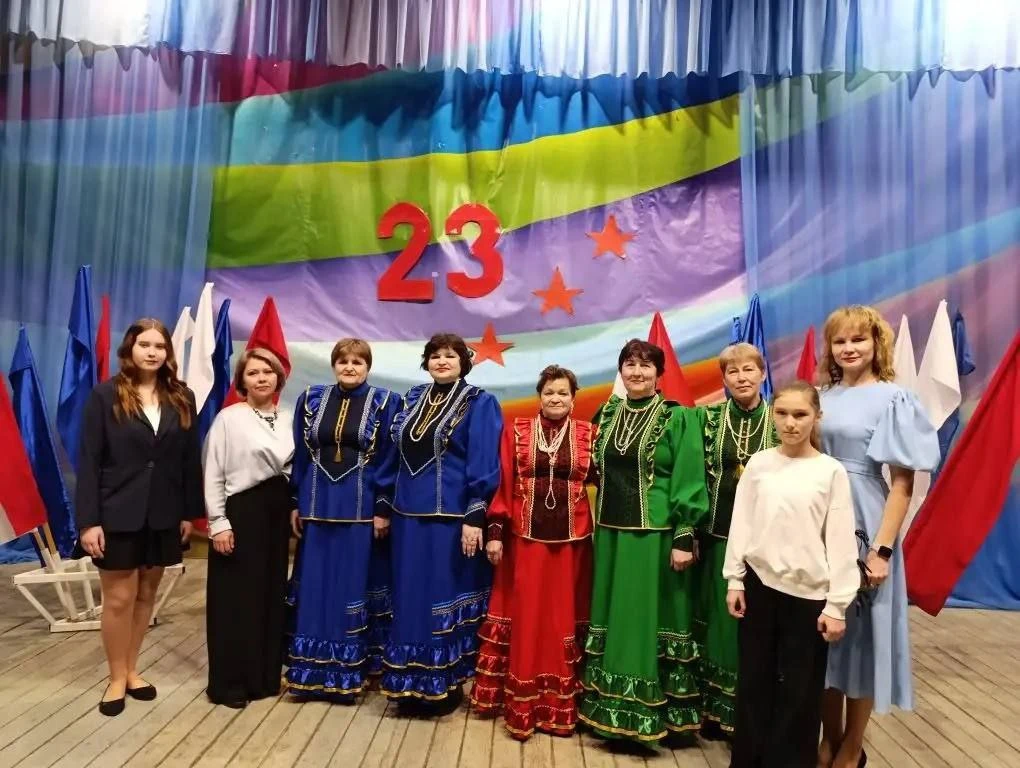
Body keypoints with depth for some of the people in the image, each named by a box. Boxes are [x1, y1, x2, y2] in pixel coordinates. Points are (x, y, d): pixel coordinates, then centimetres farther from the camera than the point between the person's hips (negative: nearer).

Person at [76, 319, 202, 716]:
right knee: (119, 599, 5)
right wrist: (88, 520, -12)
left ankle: (131, 669, 30)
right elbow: (88, 460, -7)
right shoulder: (105, 395, -5)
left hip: (163, 515, 3)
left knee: (146, 595, 13)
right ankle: (116, 678, 23)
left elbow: (190, 459, 4)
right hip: (117, 514, -3)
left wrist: (189, 512, 3)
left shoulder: (182, 398, 2)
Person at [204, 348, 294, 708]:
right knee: (236, 597, 2)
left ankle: (266, 675, 26)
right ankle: (228, 682, 16)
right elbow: (213, 475, -7)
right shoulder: (228, 418, -7)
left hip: (278, 513, 5)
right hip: (240, 513, -5)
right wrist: (218, 523, -12)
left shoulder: (289, 419, 6)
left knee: (272, 594, 12)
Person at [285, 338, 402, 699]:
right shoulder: (311, 399, 6)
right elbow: (299, 455, 8)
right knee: (315, 586, 10)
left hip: (361, 507, -3)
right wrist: (295, 504, 5)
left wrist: (384, 508, -10)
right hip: (318, 504, 3)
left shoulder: (385, 403, -2)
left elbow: (390, 460, -5)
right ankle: (312, 670, 23)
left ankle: (349, 671, 19)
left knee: (353, 585, 5)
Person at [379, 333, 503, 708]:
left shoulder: (480, 403, -5)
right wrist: (384, 506, 13)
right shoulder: (413, 398, 11)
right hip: (410, 513, 6)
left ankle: (447, 682, 19)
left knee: (446, 596, 3)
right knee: (410, 596, 12)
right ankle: (411, 680, 26)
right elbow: (397, 454, 15)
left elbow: (484, 465, -11)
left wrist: (474, 517, -17)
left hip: (452, 515, -5)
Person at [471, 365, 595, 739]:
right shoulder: (516, 432, 2)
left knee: (564, 618, 9)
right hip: (525, 536, -1)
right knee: (525, 617, 6)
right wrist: (495, 532, -4)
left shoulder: (588, 435, 4)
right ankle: (521, 705, 20)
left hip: (571, 539, 1)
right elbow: (503, 484, 0)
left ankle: (560, 705, 24)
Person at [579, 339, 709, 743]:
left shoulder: (678, 417, -7)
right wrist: (597, 522, 12)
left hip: (655, 534, -5)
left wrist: (684, 538, -14)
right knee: (613, 616, 14)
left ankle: (650, 710, 21)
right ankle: (610, 707, 29)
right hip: (611, 532, 5)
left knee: (648, 617, 4)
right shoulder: (608, 414, 8)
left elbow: (689, 481, -10)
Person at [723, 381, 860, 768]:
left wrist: (837, 605, -6)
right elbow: (741, 525, 4)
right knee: (754, 680, 12)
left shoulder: (831, 471, -5)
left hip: (808, 593, -2)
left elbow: (841, 541, -5)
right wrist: (734, 580, 3)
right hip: (759, 584, 2)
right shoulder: (758, 464, 0)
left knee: (799, 689, 8)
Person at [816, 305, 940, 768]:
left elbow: (902, 483, -10)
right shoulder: (821, 397, 7)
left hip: (863, 526, -5)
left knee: (859, 630, 7)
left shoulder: (893, 399, -7)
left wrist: (882, 548, -15)